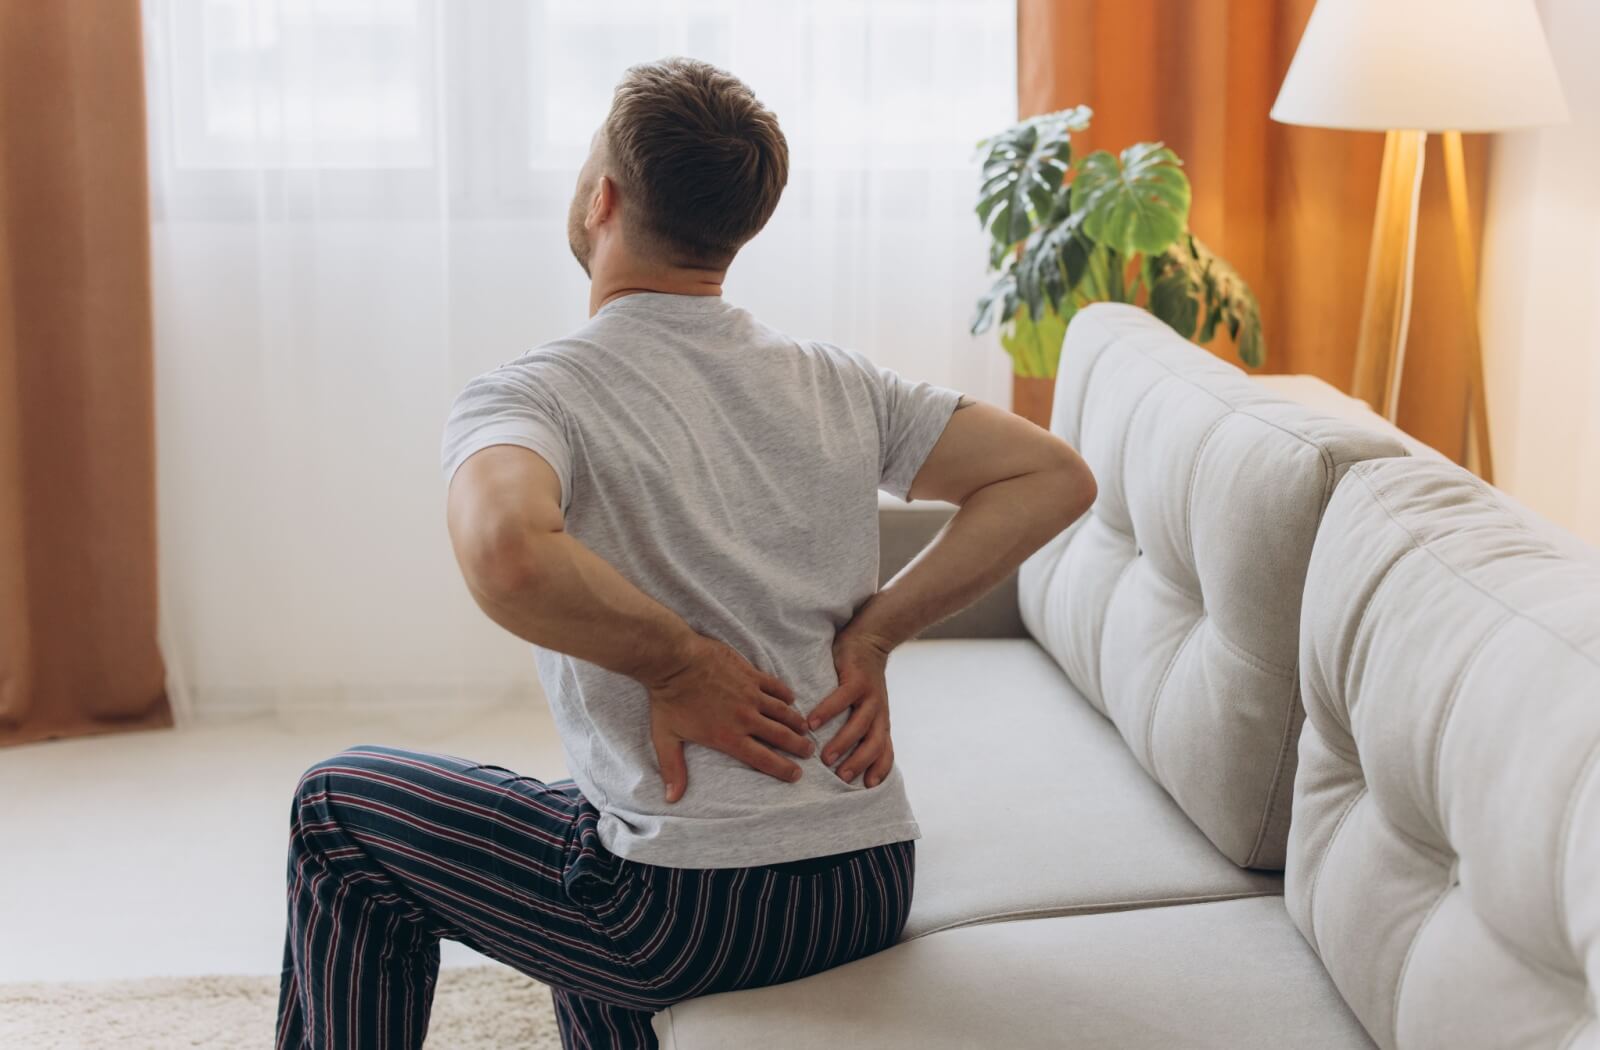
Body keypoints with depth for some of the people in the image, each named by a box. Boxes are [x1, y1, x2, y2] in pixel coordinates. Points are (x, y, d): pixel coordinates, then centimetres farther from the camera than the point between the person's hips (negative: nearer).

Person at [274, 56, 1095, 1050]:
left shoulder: (530, 394, -11)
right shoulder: (839, 382, 5)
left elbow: (505, 553, -34)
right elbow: (1054, 476, 3)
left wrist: (679, 662, -18)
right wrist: (870, 633, -1)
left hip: (697, 918, -6)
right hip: (874, 891, 6)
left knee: (341, 807, 17)